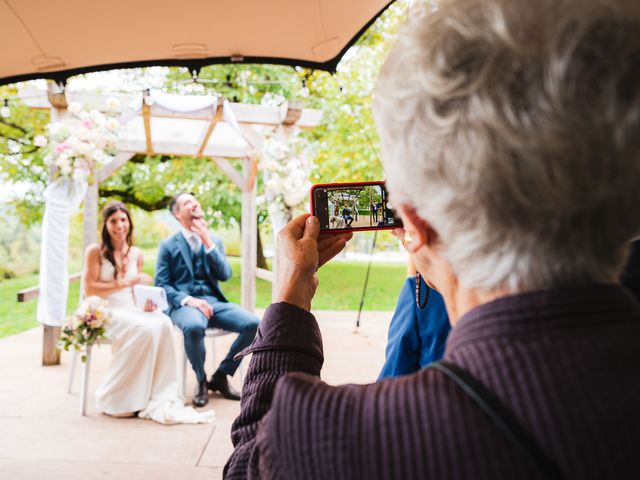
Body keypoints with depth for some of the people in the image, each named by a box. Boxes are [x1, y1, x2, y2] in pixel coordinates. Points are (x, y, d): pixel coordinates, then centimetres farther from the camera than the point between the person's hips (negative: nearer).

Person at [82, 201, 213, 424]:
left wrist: (146, 300, -4)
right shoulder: (95, 251, 0)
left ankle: (159, 400, -29)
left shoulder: (136, 254, 15)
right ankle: (117, 400, -19)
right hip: (105, 312, -4)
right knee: (144, 328, -34)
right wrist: (126, 283, -14)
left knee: (163, 323, -28)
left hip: (132, 310, 5)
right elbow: (89, 288, -8)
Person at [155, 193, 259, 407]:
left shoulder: (215, 240, 15)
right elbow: (162, 285, -1)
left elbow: (225, 275, 2)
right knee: (194, 327, -39)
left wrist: (208, 242, -7)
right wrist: (188, 300, -19)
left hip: (214, 301, 4)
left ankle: (220, 376, -2)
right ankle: (201, 380, -11)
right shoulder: (168, 246, 7)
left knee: (253, 324, -21)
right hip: (184, 304, -3)